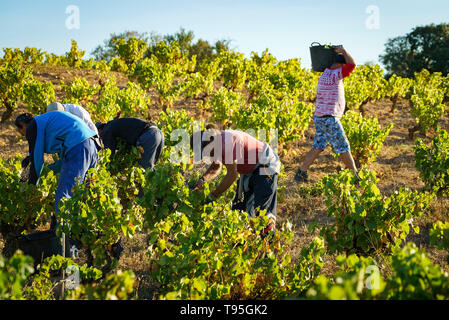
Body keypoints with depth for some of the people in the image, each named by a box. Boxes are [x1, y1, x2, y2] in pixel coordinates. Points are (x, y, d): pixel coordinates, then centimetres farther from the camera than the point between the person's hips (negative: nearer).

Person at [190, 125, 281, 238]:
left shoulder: (228, 141, -30)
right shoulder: (216, 142, -1)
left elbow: (232, 174, -28)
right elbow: (216, 167, 15)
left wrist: (213, 196, -21)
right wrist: (202, 179, -6)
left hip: (265, 167, -10)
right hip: (249, 171, 10)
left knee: (261, 209, -15)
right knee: (239, 208, 7)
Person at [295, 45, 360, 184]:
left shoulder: (326, 73, 13)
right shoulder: (333, 75, -17)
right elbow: (352, 64, -24)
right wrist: (343, 50, -9)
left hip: (320, 118, 9)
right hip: (329, 119, -9)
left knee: (317, 147, 11)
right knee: (343, 148, 0)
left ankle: (301, 173, 8)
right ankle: (356, 177, 8)